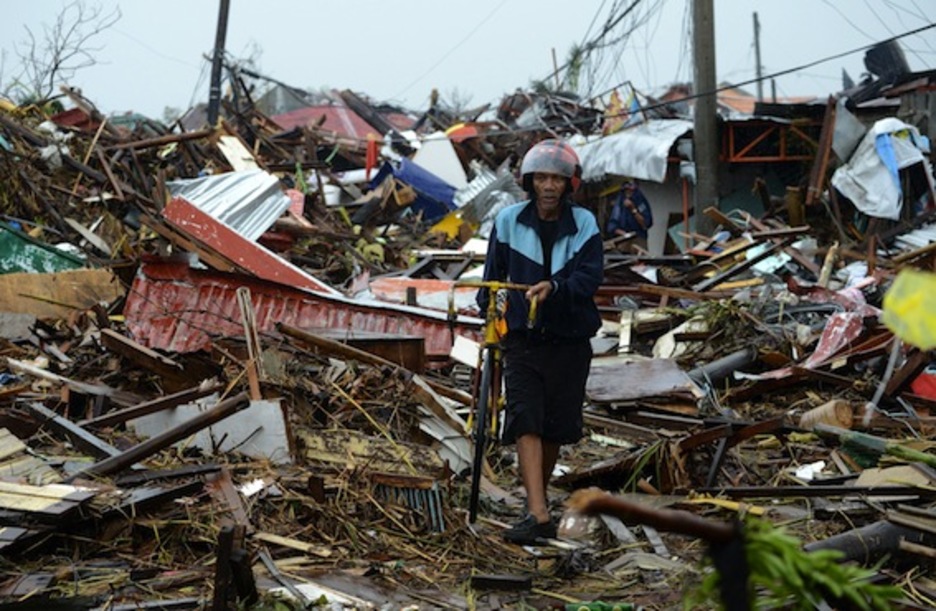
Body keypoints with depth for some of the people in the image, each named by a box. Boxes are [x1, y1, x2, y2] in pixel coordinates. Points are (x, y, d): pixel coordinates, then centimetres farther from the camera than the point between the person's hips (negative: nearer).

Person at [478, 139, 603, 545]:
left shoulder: (584, 225, -3)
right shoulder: (509, 221, -1)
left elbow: (590, 276, -15)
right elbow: (494, 272, 11)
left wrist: (554, 287, -31)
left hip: (569, 340, 1)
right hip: (523, 338, 0)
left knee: (556, 427, 9)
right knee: (525, 422, -14)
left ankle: (537, 491, 33)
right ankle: (539, 515, -20)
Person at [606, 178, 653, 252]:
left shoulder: (642, 202, 5)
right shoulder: (619, 204, 11)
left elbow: (645, 224, -3)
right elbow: (612, 226, 8)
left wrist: (633, 209, -9)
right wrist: (623, 233, -10)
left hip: (638, 240, -1)